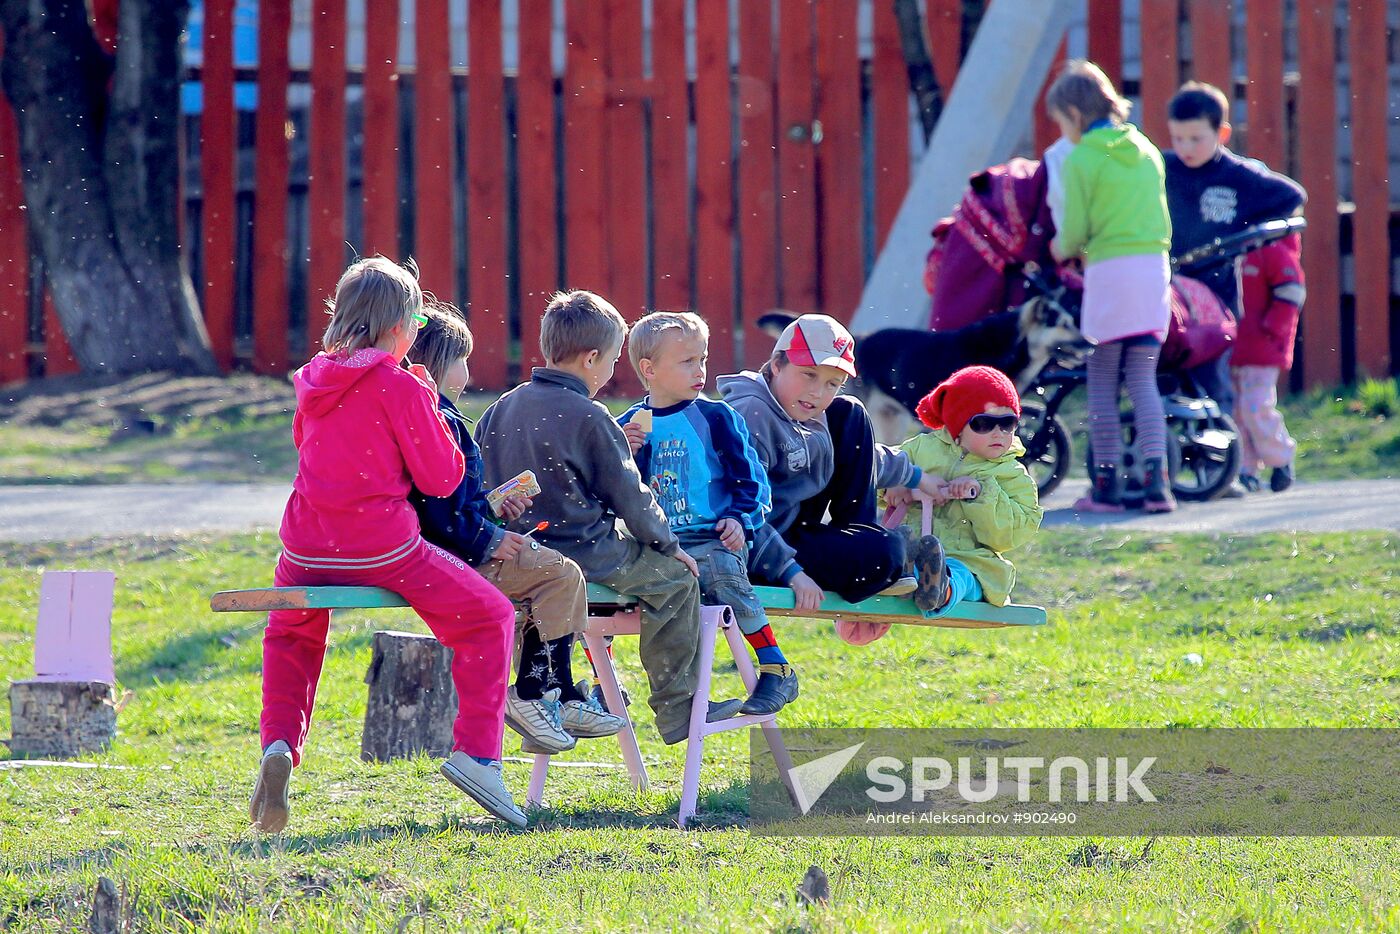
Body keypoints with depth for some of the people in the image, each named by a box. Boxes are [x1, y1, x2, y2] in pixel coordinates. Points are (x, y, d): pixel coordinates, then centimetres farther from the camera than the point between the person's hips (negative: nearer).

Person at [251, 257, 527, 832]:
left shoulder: (314, 380, 9)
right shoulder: (400, 386, -9)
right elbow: (441, 478, -7)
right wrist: (429, 410, 7)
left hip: (308, 548, 5)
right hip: (382, 547, -5)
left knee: (290, 632, 33)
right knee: (489, 617, 9)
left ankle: (279, 744, 11)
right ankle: (477, 752, -3)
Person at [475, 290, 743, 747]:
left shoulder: (503, 408, 6)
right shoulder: (589, 418, -14)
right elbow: (629, 495, -8)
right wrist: (668, 542, 7)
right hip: (580, 551, -7)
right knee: (674, 577, 8)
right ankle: (678, 709, 10)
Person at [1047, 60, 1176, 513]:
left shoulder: (1080, 160, -5)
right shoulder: (1146, 151, 13)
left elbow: (1075, 230, -7)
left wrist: (1061, 248, 14)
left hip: (1108, 271, -5)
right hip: (1153, 268, 5)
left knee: (1102, 383, 4)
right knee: (1143, 381, 6)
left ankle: (1106, 484, 3)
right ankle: (1156, 480, -7)